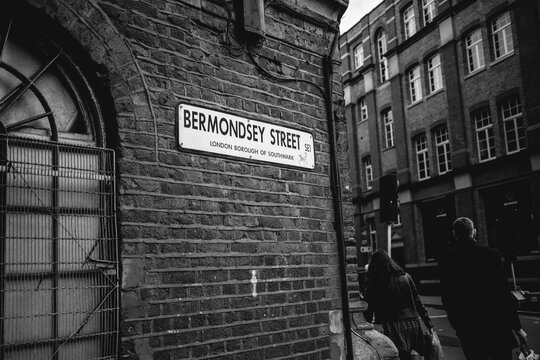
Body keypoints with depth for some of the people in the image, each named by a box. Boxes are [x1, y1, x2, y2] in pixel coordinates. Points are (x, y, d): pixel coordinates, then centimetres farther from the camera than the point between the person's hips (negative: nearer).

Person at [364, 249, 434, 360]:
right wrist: (429, 325, 13)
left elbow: (368, 312, -1)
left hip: (392, 328, -3)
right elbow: (418, 302, 8)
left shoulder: (373, 285, -3)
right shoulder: (405, 277, 6)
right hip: (412, 324, 3)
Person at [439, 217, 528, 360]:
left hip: (467, 329, 2)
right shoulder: (491, 254, -9)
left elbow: (446, 298, 1)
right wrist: (517, 327, -2)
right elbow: (504, 293, -8)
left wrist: (455, 324, 13)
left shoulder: (445, 260, -3)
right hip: (496, 323, -2)